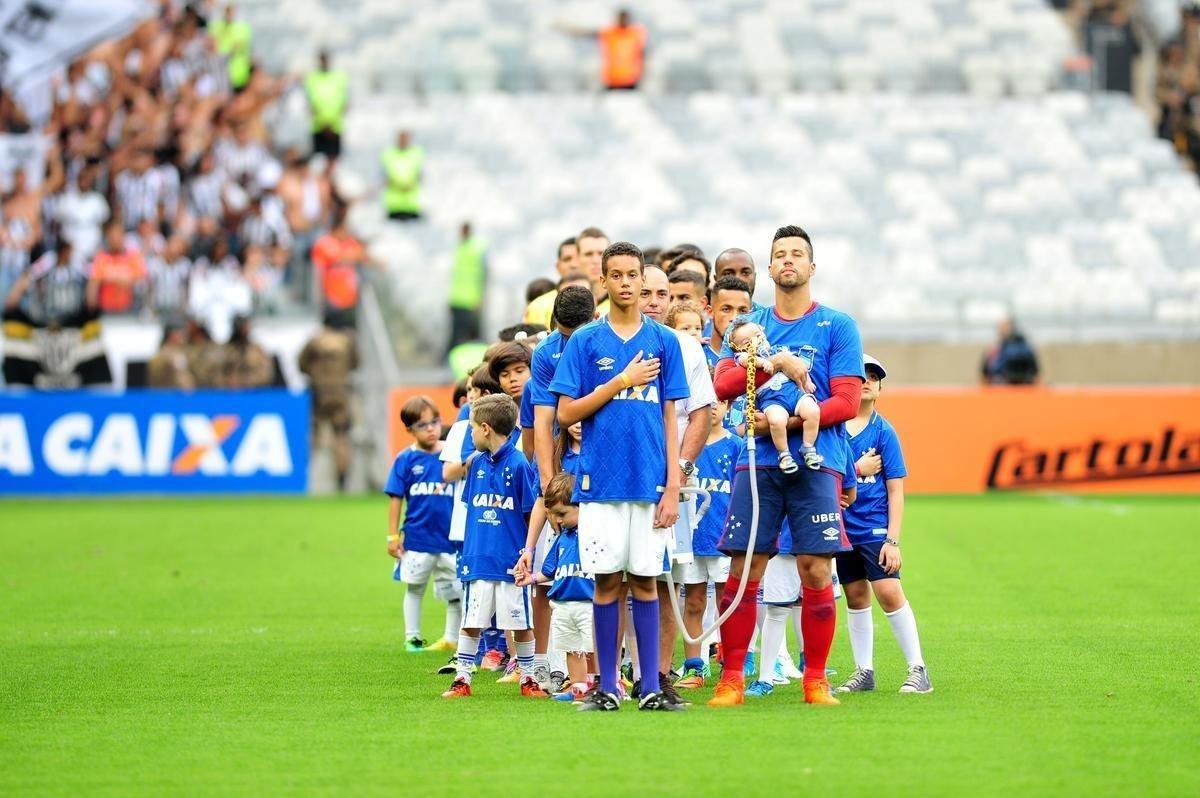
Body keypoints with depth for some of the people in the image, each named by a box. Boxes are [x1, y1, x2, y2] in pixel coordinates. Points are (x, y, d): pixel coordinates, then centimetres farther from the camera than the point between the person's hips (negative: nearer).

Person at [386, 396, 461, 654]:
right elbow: (396, 498, -1)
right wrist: (393, 536, -2)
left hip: (450, 536, 0)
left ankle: (452, 639, 22)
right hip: (417, 536, 0)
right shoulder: (406, 460, -4)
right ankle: (412, 637, 24)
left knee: (455, 591, 7)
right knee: (414, 587, 13)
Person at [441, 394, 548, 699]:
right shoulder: (477, 463, 8)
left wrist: (526, 553, -8)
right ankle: (462, 679, 12)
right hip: (478, 559, 5)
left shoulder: (518, 464, -9)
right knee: (471, 622, 6)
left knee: (521, 623, 4)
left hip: (510, 562, -5)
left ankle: (528, 679, 16)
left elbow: (531, 514, -7)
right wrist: (469, 549, 11)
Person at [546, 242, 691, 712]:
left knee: (644, 580, 3)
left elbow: (670, 419, 7)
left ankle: (651, 686, 5)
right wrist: (622, 382, -8)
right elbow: (567, 413, 0)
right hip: (600, 480, -1)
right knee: (607, 581, 1)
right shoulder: (585, 341, 4)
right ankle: (606, 687, 7)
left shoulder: (664, 342, 8)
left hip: (650, 480, 1)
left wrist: (673, 486, 0)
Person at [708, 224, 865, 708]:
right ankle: (732, 678, 5)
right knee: (743, 571, -2)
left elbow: (847, 400, -2)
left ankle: (816, 680, 4)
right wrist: (774, 362, -14)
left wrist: (787, 422, -12)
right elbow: (724, 384, 1)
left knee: (816, 572, -6)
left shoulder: (837, 327, 5)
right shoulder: (750, 326, 14)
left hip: (815, 464, -2)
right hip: (757, 464, 2)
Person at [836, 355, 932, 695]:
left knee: (889, 592, -12)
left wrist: (892, 540, -10)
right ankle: (863, 673, 18)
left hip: (875, 529, -3)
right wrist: (858, 469, -12)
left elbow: (895, 491, -4)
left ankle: (918, 671, -7)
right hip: (842, 526, 3)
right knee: (855, 596, 10)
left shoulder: (884, 431, -2)